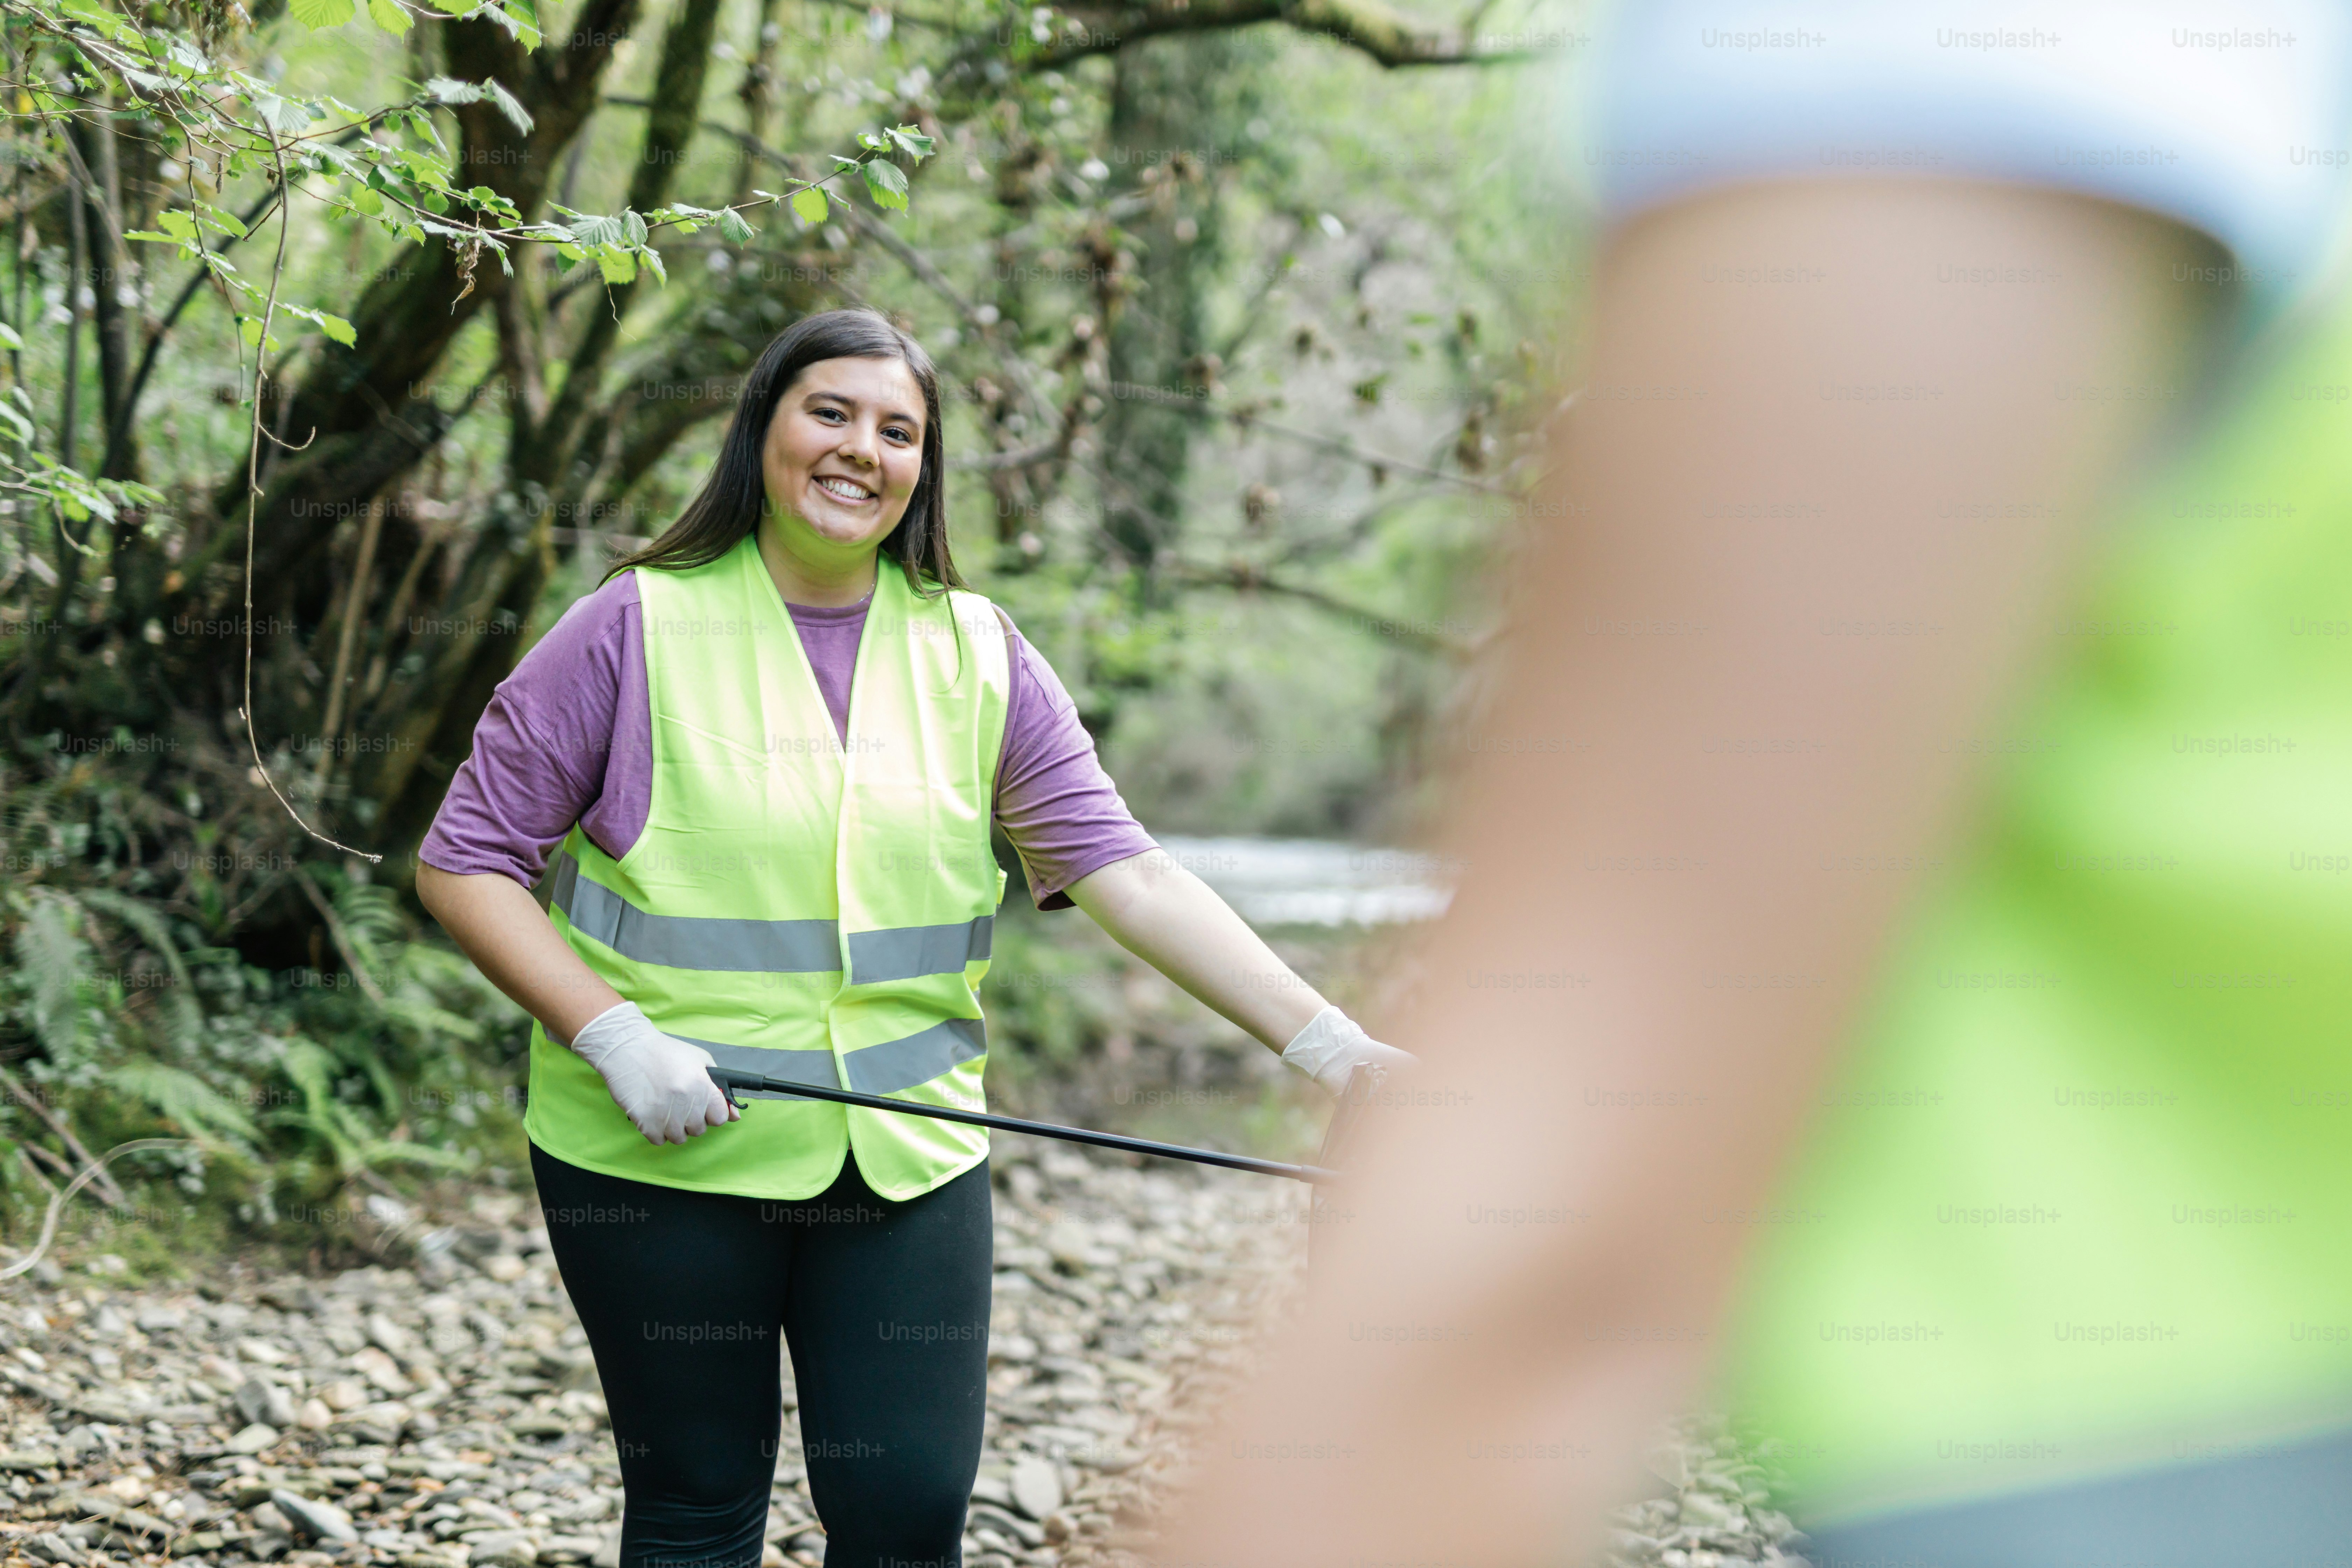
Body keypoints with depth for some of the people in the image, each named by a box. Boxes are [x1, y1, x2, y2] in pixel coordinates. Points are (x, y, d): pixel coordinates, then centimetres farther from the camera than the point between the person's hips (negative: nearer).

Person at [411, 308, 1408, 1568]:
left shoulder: (980, 657, 4)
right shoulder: (635, 630, -5)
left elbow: (1127, 873, -2)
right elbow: (465, 863, -4)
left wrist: (1326, 1040, -12)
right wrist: (613, 1033, -17)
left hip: (909, 1162, 3)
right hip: (662, 1168, -3)